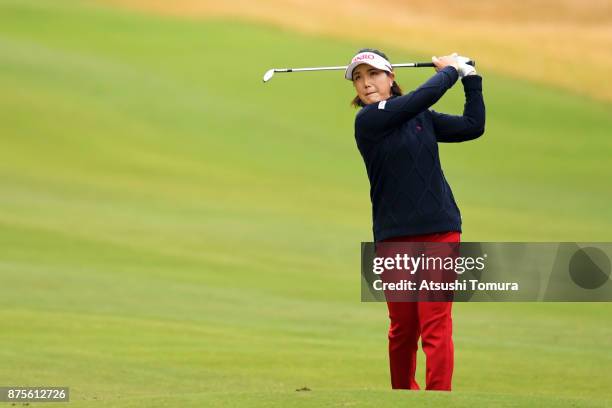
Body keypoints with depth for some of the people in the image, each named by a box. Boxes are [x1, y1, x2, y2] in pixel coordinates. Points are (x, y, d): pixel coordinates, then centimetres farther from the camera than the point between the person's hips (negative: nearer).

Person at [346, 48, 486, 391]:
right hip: (395, 239, -2)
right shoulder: (369, 120, -6)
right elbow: (426, 95, -13)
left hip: (440, 232, 2)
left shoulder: (421, 117, 11)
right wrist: (450, 69, 3)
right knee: (402, 328, 6)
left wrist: (471, 77, 8)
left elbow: (472, 126, 11)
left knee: (436, 327, -7)